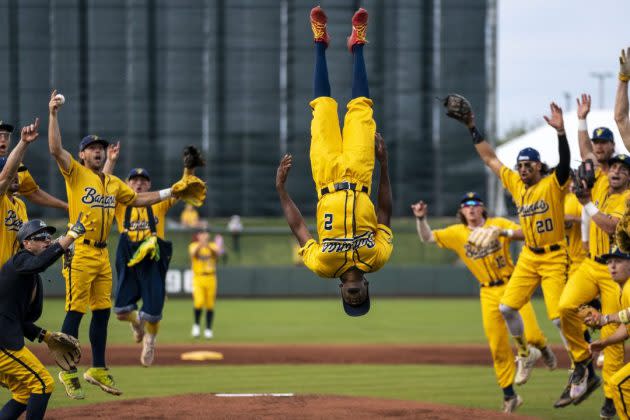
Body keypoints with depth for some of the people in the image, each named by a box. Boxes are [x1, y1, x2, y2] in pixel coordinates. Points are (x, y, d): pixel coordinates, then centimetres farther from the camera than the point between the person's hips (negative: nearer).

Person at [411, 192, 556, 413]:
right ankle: (510, 395, 11)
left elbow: (526, 233, -12)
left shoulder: (499, 224, 0)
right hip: (489, 293, 2)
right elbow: (427, 237, 2)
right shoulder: (456, 233, 5)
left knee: (531, 335, -15)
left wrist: (504, 232, -28)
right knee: (498, 348, 1)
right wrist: (421, 219, -14)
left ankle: (543, 348, 22)